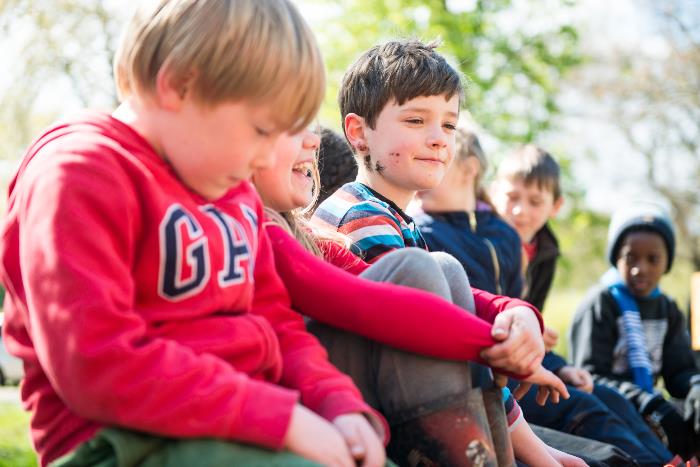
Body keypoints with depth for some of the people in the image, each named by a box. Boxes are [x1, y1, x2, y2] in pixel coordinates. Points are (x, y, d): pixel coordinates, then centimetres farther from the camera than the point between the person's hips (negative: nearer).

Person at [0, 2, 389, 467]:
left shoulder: (235, 192, 16)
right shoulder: (78, 174, -11)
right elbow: (97, 366, -21)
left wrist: (340, 403, -3)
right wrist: (281, 415, -21)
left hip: (249, 423, 8)